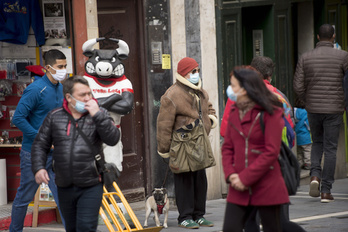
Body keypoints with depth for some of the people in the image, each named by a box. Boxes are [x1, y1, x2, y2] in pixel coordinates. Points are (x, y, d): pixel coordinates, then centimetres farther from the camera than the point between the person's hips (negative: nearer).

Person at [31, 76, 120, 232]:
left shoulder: (99, 115, 1)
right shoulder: (54, 117, 5)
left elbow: (113, 139, -13)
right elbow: (40, 144, 9)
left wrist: (97, 115, -19)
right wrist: (38, 167, -6)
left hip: (91, 186, -3)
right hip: (65, 187, 3)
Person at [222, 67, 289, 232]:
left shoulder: (270, 113, -9)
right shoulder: (234, 113, 10)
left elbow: (271, 152, -14)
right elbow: (227, 147, 12)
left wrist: (245, 178, -15)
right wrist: (230, 175, -6)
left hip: (267, 188, -5)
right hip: (239, 189, 5)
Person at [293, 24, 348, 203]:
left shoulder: (305, 58, -1)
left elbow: (298, 86, -3)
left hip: (313, 109, 2)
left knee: (317, 143, 23)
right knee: (330, 149, 4)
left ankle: (315, 175, -1)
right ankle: (326, 191, 2)